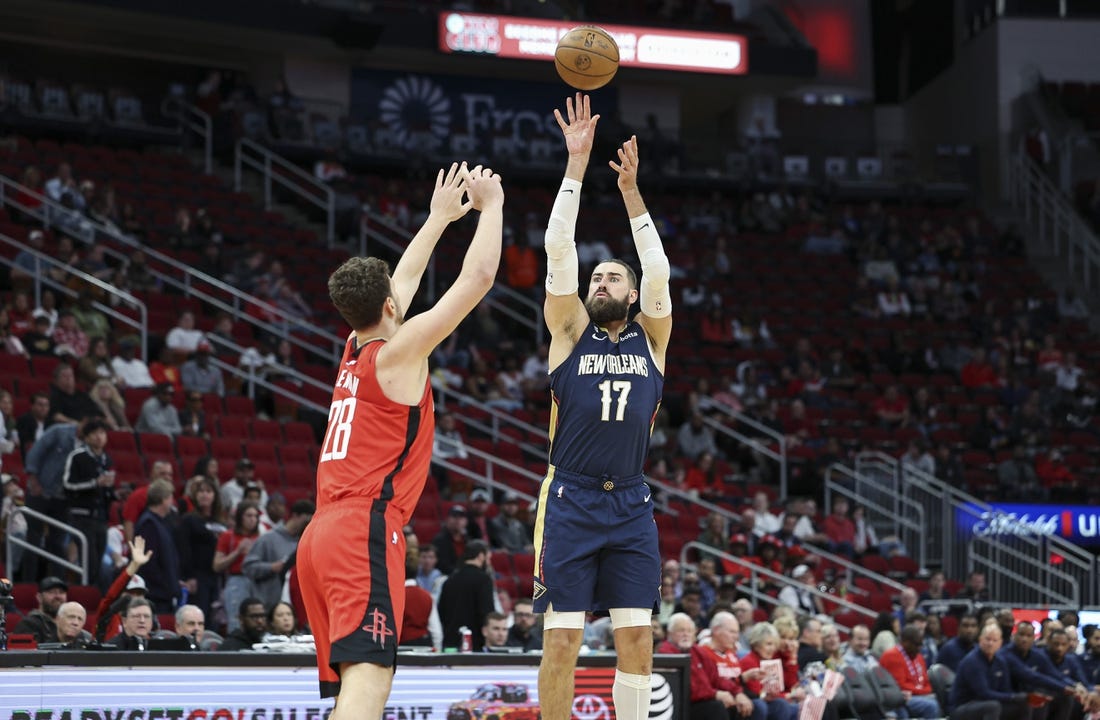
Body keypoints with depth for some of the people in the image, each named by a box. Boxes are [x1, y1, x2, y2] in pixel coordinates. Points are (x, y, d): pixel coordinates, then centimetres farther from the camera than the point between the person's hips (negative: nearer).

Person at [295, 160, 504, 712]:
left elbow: (403, 279, 36)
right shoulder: (397, 353, -3)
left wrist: (441, 217, 44)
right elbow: (477, 278, -3)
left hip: (321, 540, 9)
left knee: (351, 688, 11)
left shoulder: (354, 352, 18)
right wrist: (491, 205, 10)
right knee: (366, 681, -22)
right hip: (365, 532, -9)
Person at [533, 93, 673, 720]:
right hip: (571, 501, -2)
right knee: (562, 639, -5)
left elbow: (658, 272, -3)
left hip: (631, 504, 2)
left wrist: (632, 193, -7)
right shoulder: (571, 333, 6)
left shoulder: (651, 339, 11)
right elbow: (559, 252, -3)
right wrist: (577, 164, -8)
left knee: (637, 638, 0)